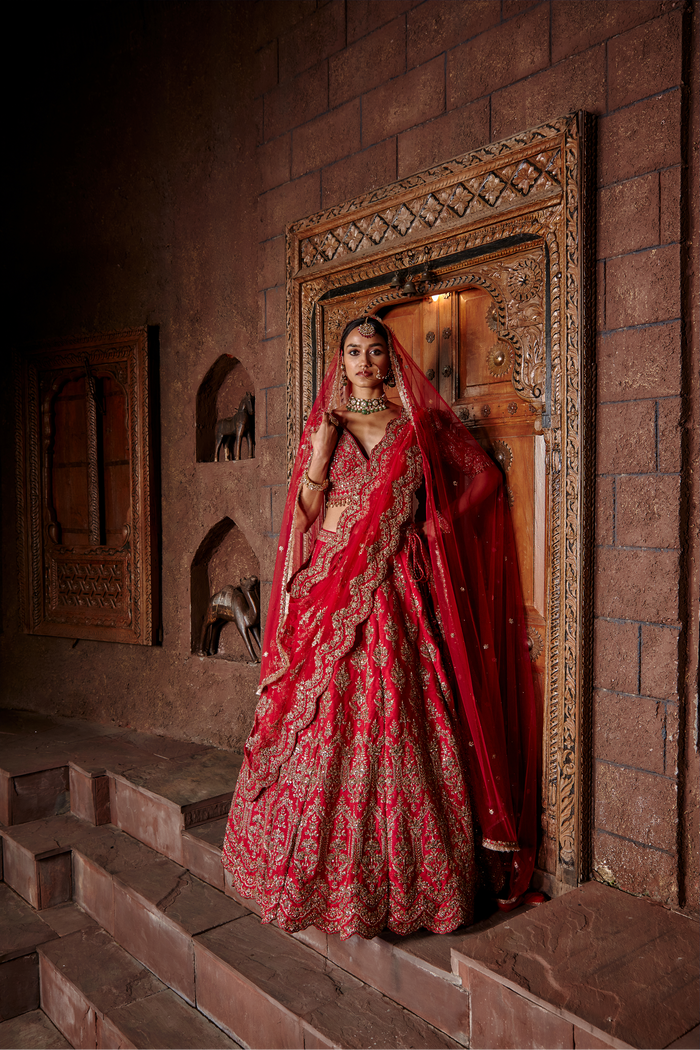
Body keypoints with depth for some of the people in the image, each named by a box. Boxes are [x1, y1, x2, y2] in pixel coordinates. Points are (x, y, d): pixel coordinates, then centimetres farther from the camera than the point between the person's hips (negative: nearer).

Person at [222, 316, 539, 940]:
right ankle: (324, 874, 15)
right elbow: (305, 515, 3)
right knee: (326, 725, 1)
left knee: (397, 725, -2)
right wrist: (324, 443, -8)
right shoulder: (323, 426, 10)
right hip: (332, 595, 1)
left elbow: (483, 475, 15)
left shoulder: (418, 425, 9)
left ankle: (404, 876, 12)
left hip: (396, 594, -1)